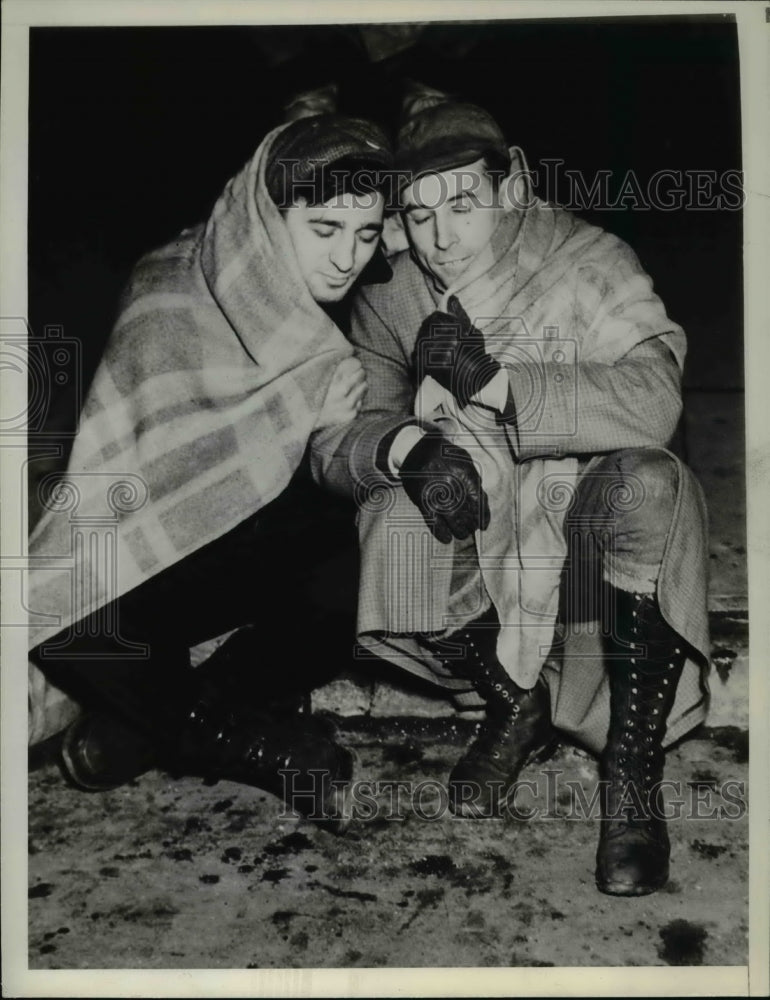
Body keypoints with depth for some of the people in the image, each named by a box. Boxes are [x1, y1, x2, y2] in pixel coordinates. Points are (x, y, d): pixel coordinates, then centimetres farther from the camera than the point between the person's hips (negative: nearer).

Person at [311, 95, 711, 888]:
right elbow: (335, 441, -8)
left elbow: (653, 400, -26)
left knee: (644, 486, -33)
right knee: (391, 524, -28)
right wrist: (405, 446, -31)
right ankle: (518, 704, -1)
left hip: (585, 522, -2)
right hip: (470, 526, 3)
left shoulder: (588, 263, -9)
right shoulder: (389, 298, 0)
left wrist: (492, 381, -31)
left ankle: (633, 772, -21)